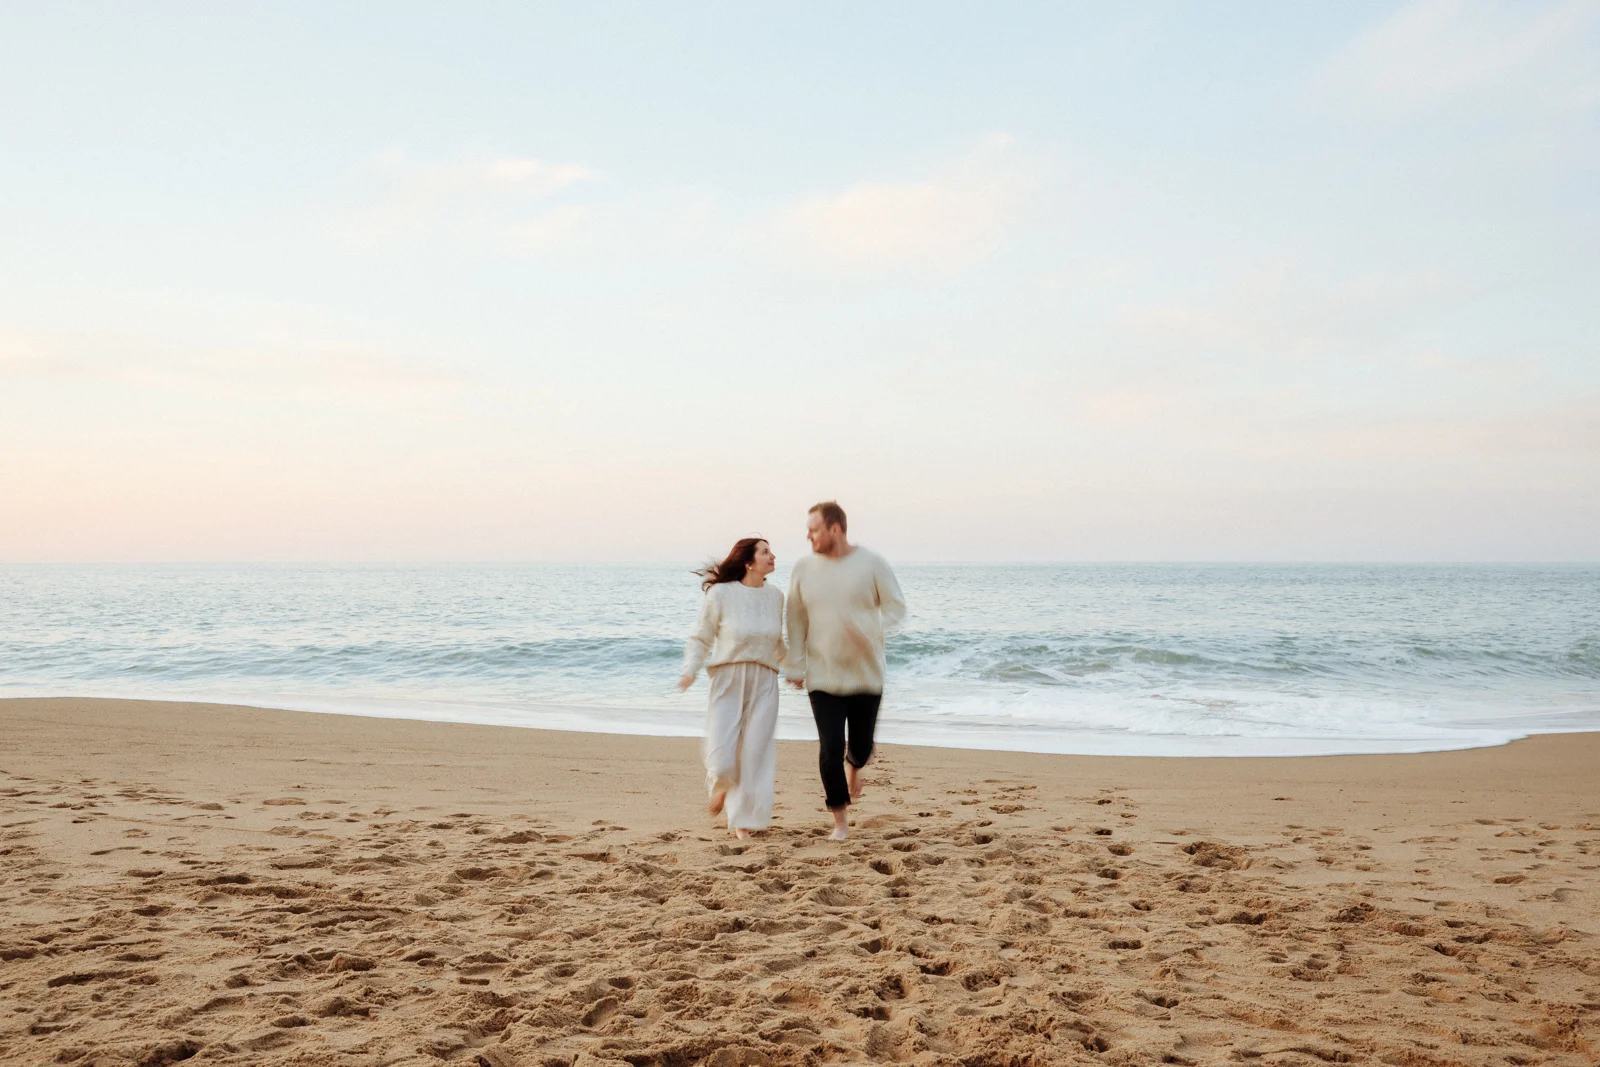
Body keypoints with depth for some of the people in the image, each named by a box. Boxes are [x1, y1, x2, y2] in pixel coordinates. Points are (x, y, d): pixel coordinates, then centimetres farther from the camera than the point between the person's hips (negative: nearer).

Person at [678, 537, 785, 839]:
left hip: (764, 682, 3)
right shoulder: (720, 594, -7)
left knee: (756, 752, 0)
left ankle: (743, 820, 16)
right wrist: (690, 671, -15)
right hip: (728, 678, -3)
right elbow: (700, 638, -2)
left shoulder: (775, 595, 6)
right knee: (722, 755, -9)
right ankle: (721, 785, 28)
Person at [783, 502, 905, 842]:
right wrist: (795, 666, 4)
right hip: (822, 677, 1)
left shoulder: (871, 563, -6)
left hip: (865, 675, 0)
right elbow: (796, 622, 7)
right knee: (830, 749, -5)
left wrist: (869, 630, -21)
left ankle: (855, 767, 47)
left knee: (861, 744, 8)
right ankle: (840, 821, 10)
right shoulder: (803, 569, 0)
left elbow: (896, 607, -2)